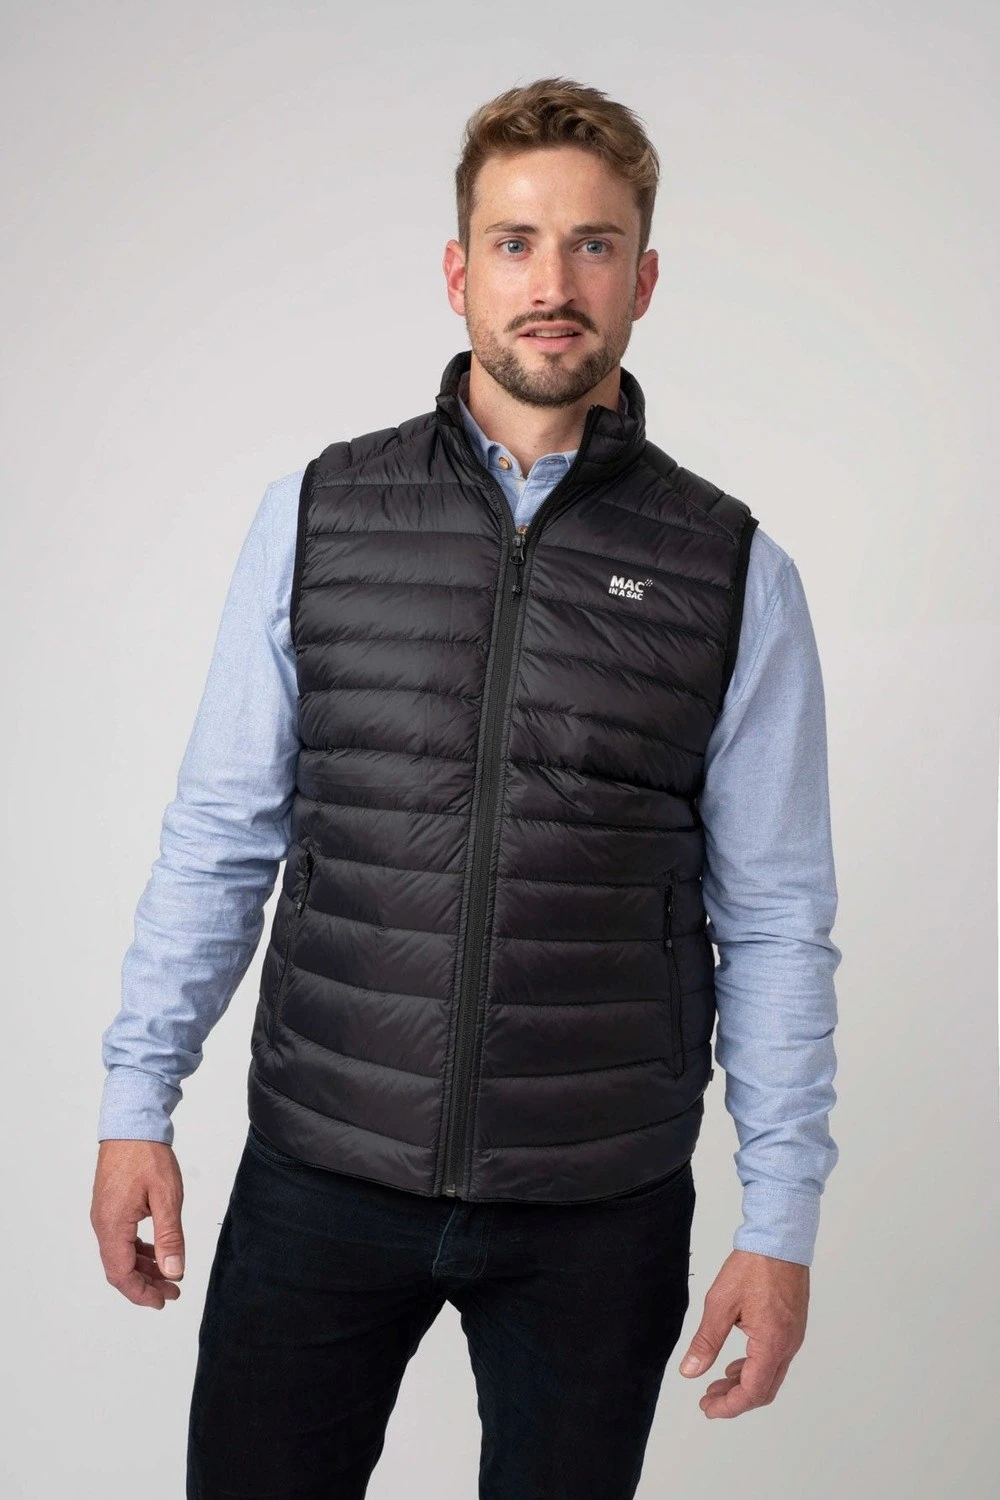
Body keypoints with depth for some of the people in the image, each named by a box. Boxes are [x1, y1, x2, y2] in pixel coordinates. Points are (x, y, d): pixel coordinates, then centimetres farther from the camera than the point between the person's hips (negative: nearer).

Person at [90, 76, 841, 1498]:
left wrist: (781, 1218, -1)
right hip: (321, 1170, 1)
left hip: (601, 1206, 0)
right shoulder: (316, 515, 0)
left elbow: (776, 919, 0)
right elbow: (219, 836, 4)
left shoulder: (734, 571, -2)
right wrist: (138, 1101, 1)